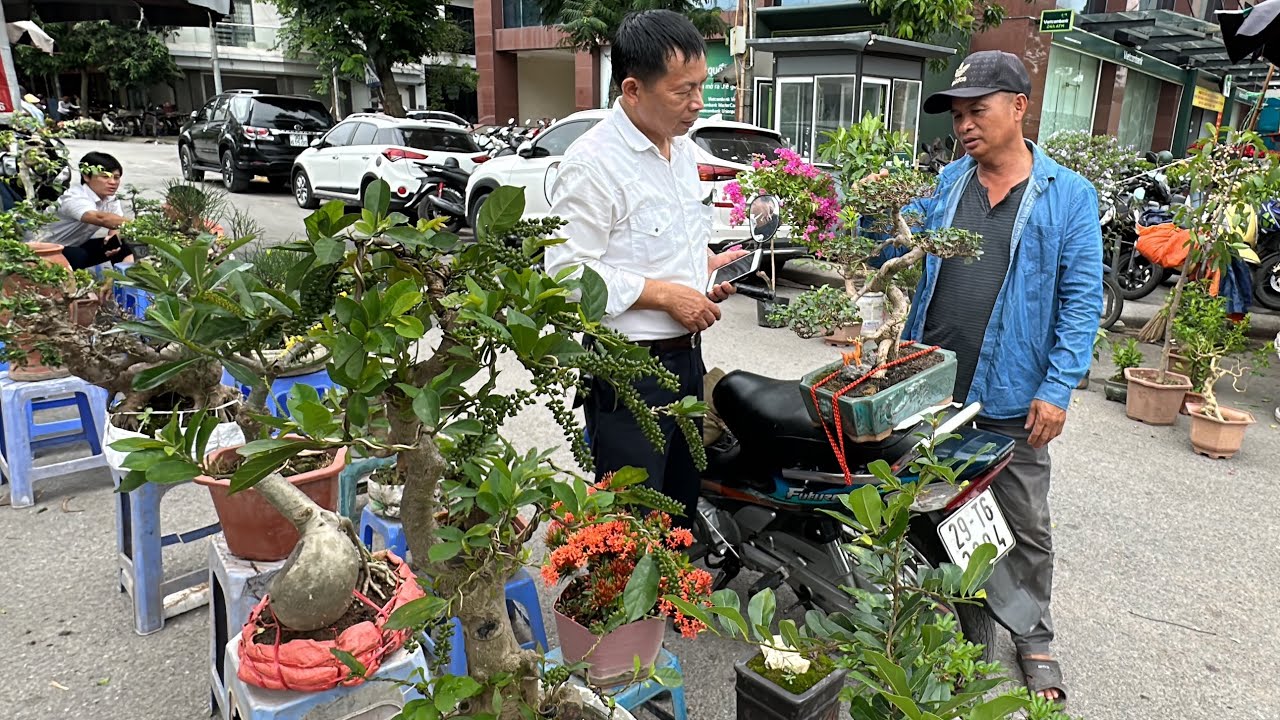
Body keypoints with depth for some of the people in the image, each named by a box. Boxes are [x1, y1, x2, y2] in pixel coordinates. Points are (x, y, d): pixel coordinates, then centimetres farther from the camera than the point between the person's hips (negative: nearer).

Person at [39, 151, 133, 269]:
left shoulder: (112, 200, -4)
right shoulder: (75, 197, -28)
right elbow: (100, 218, -47)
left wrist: (116, 236, -29)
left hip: (78, 246, 7)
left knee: (125, 244, -11)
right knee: (77, 256, -36)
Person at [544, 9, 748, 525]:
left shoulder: (684, 149, 10)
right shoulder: (593, 162, -18)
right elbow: (567, 272, -23)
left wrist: (706, 264, 5)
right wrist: (666, 295, -21)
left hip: (686, 356, 9)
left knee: (682, 505, 22)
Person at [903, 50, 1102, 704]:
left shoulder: (1068, 195, -5)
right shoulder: (948, 183, 5)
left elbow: (1081, 301, -7)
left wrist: (1057, 389, -14)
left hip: (1012, 400, -3)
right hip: (932, 390, 4)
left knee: (1026, 529, 12)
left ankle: (1033, 641, 32)